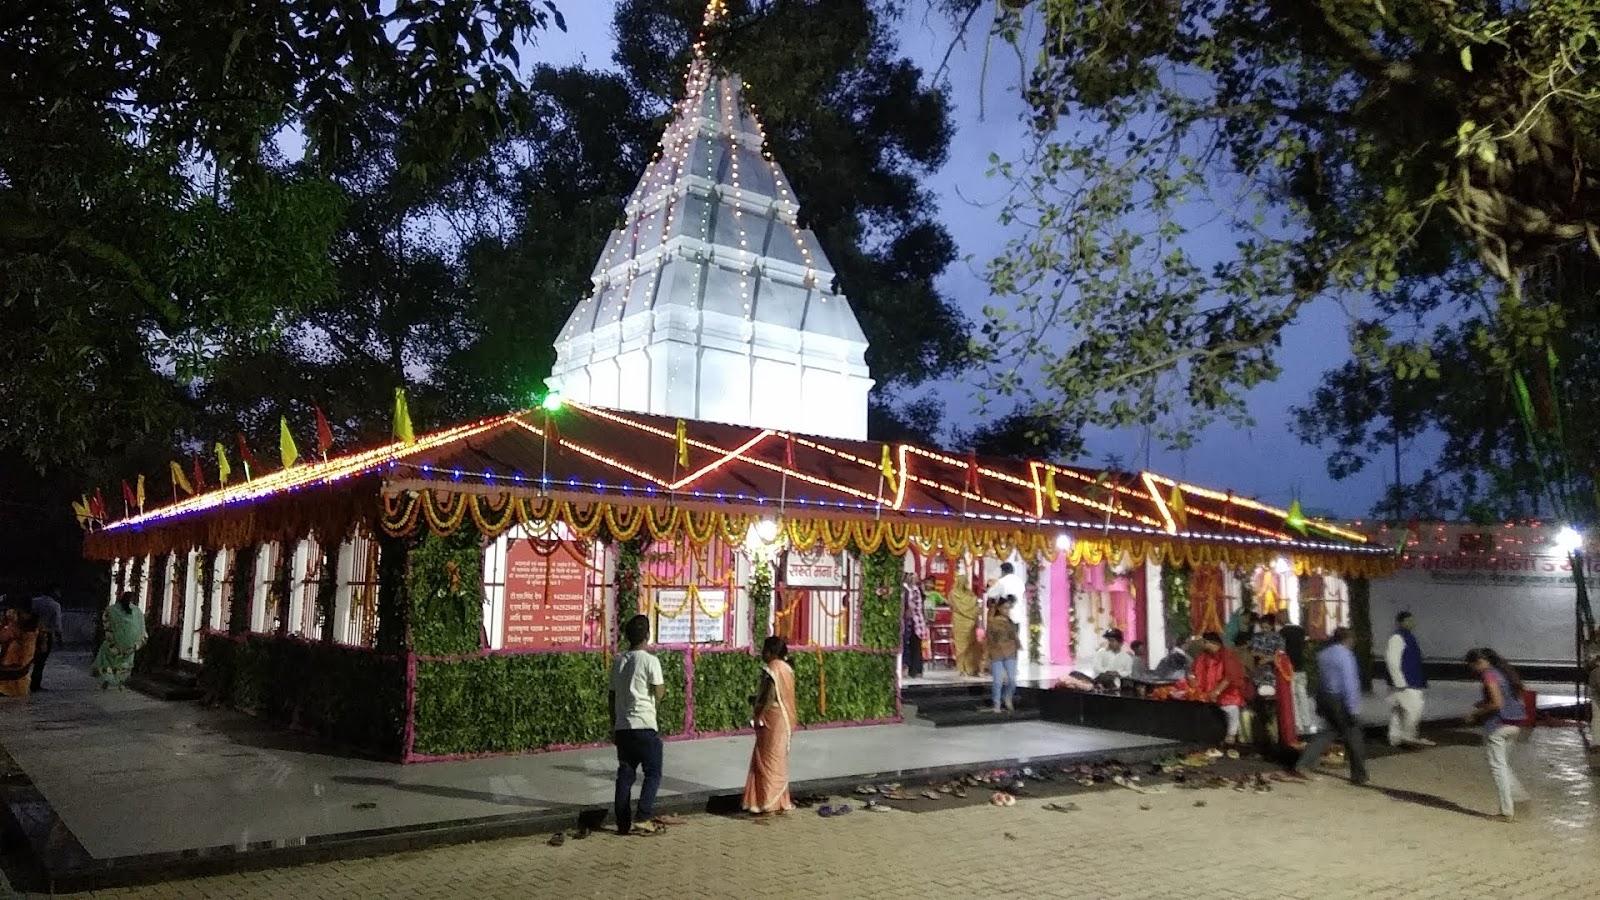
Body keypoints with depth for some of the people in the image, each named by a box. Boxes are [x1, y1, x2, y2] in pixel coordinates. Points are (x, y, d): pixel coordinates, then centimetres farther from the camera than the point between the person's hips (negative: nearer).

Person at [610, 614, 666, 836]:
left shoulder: (618, 661, 9)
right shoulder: (650, 661, -10)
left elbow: (612, 696, 12)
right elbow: (658, 695, -8)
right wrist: (664, 686, 14)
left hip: (622, 727, 6)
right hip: (644, 726, -6)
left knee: (625, 774, 10)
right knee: (653, 773, 4)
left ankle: (624, 823, 11)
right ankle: (642, 818, -5)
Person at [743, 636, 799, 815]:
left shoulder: (772, 670, -17)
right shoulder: (785, 668, 9)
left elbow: (770, 698, -21)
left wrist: (759, 717, -11)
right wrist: (757, 699, 15)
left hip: (772, 720, -9)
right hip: (783, 719, 9)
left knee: (768, 760, -1)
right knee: (777, 760, 14)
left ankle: (768, 803, 3)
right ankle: (780, 800, 19)